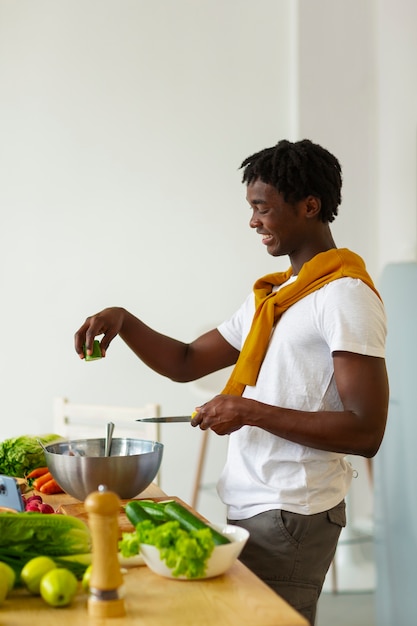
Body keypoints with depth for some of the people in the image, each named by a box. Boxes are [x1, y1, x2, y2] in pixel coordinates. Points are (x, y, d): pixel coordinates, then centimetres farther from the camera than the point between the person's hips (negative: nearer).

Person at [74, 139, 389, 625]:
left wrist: (250, 412, -18)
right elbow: (186, 363, 19)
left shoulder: (344, 295, -12)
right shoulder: (270, 297, 16)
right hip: (252, 509, 8)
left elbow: (366, 433, -19)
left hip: (291, 516, -8)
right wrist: (122, 321, 3)